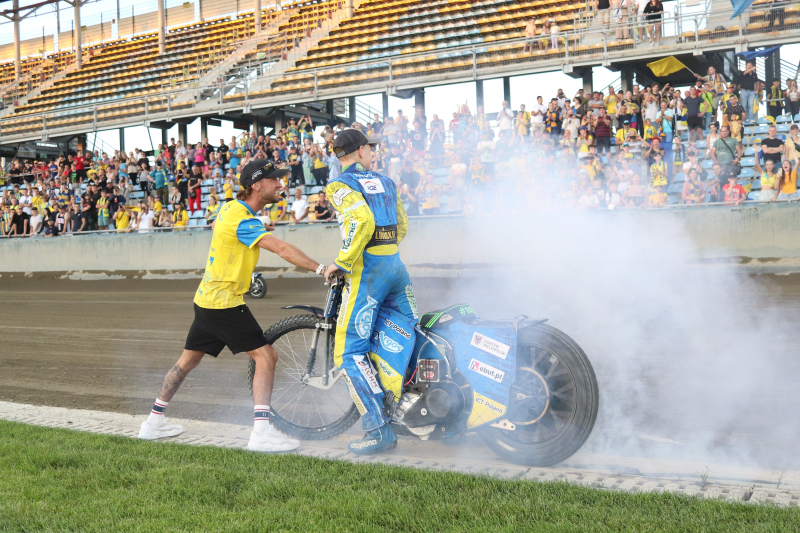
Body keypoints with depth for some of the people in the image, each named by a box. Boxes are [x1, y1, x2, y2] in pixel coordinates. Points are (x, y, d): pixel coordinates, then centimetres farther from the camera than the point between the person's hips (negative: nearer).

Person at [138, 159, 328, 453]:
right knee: (265, 356, -9)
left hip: (207, 299, 10)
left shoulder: (231, 208, 9)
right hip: (225, 301, -10)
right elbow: (282, 249, -31)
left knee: (188, 359, 18)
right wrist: (321, 268, -35)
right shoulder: (243, 220, -19)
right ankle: (262, 432, -12)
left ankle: (154, 421, 29)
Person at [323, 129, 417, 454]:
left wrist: (341, 262, -14)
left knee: (350, 353, -5)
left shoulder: (339, 185, -3)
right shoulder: (384, 181, 18)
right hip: (396, 266, 7)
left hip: (366, 270, -7)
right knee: (412, 339, 17)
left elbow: (363, 221, -21)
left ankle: (380, 430, -10)